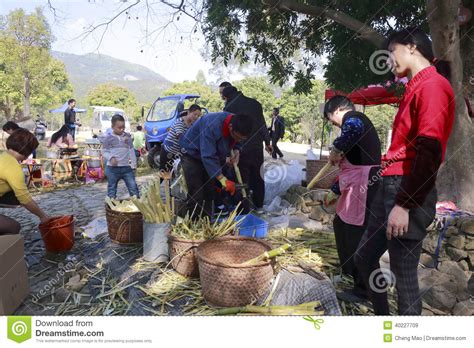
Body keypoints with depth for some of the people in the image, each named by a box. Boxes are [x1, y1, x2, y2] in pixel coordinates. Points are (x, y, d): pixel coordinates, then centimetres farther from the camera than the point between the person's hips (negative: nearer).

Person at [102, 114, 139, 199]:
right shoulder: (108, 138, -3)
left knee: (133, 187, 2)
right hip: (112, 168, -2)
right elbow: (104, 152, 1)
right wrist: (111, 158, -19)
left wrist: (134, 164, 10)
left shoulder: (127, 136, 8)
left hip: (126, 167, 2)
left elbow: (131, 151, 13)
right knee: (112, 189, 8)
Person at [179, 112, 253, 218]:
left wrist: (236, 151, -17)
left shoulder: (237, 128, -15)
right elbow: (208, 156, -41)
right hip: (192, 154, -7)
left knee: (209, 193, 7)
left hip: (209, 154, 7)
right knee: (196, 195, -14)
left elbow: (235, 143, 7)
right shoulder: (212, 126, -38)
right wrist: (223, 179, -44)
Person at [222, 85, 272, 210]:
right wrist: (267, 142, 18)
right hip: (257, 147, 5)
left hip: (241, 148, -5)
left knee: (243, 178, 2)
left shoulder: (229, 107, -8)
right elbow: (263, 124, 11)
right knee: (257, 176, 15)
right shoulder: (254, 103, 8)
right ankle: (258, 204, 25)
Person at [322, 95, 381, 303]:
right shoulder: (356, 124, 24)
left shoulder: (353, 118, -6)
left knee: (358, 236, -1)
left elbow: (355, 128, -37)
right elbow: (349, 167, 28)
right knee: (342, 224, 23)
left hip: (364, 186, -11)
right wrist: (334, 192, 32)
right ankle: (352, 270, 42)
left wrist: (336, 149, -23)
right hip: (357, 187, 11)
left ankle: (364, 289, 15)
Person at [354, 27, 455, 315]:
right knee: (365, 259, 16)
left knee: (403, 275, -1)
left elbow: (429, 152, -19)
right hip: (391, 186, 10)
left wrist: (404, 204, -22)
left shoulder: (432, 85, -9)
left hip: (410, 192, -10)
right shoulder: (417, 87, 20)